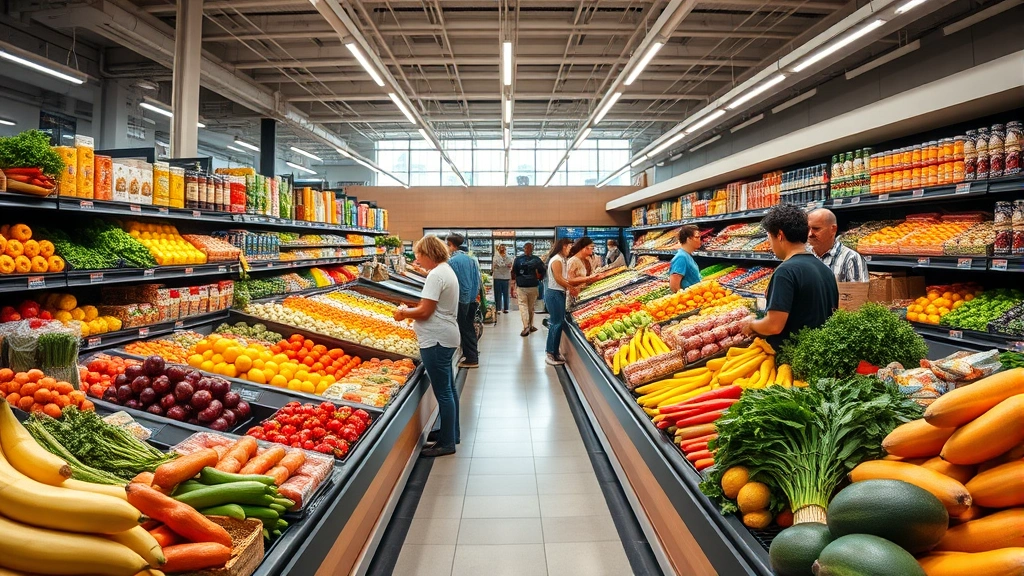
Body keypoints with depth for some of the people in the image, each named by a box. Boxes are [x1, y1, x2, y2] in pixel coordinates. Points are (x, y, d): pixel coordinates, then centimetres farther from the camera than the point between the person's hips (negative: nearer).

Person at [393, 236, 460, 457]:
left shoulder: (436, 275, -19)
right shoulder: (447, 270, 14)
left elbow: (424, 311, -21)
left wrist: (404, 313, -5)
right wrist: (411, 311, 11)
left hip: (436, 341, -11)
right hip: (446, 337, 11)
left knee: (443, 392, -3)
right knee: (449, 387, 19)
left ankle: (447, 443, 6)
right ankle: (451, 432, 33)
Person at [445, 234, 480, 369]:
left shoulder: (452, 261, -16)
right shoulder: (471, 259, 8)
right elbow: (477, 279, 11)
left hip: (460, 299, -8)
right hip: (472, 299, 8)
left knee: (464, 329, 1)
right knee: (470, 327, 16)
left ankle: (471, 359, 5)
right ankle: (473, 354, 24)